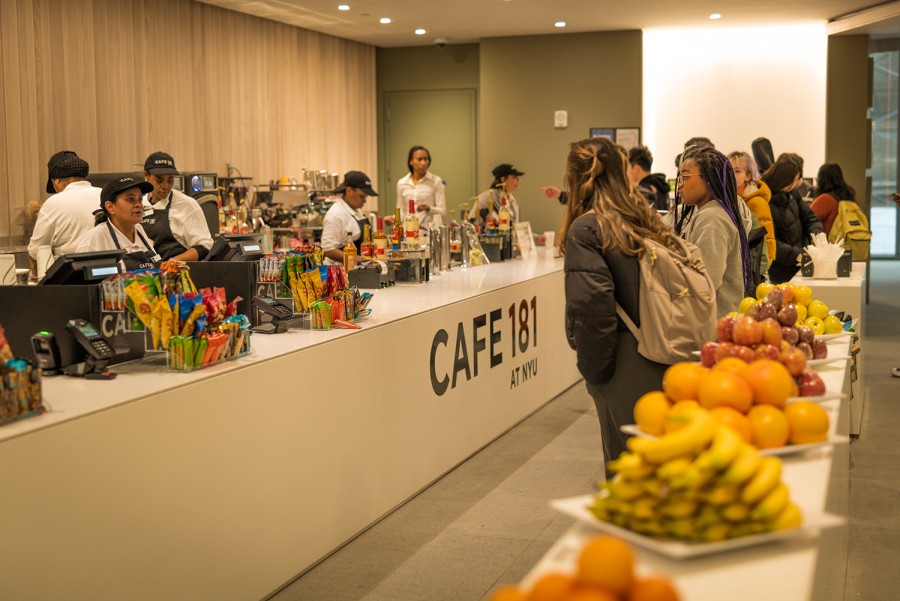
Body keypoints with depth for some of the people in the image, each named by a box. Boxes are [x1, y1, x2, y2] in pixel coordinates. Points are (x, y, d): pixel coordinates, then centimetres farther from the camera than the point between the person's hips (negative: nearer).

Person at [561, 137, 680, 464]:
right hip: (665, 360, 7)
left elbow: (591, 304, -20)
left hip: (627, 365, -7)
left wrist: (592, 368, -10)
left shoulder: (586, 229, -10)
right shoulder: (647, 219, 11)